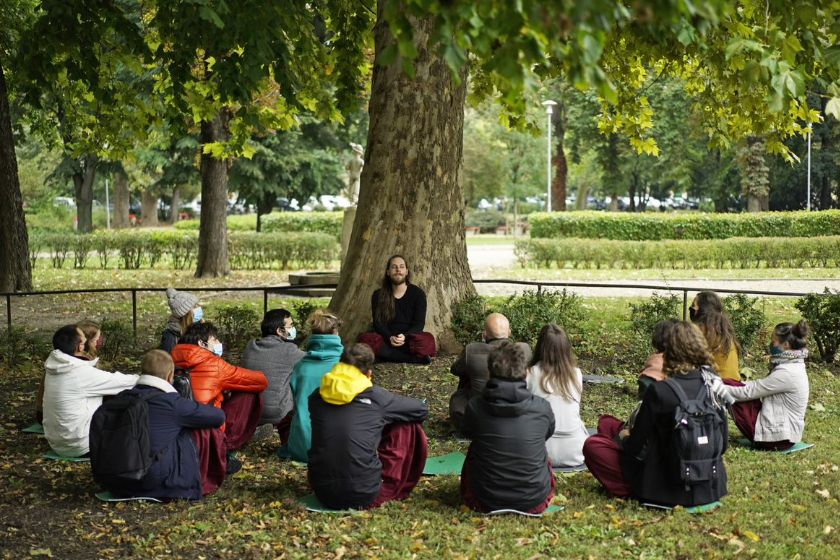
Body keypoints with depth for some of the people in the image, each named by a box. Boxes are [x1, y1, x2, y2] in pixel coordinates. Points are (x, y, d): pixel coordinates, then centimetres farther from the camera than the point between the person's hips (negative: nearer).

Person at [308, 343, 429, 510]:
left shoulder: (317, 396, 5)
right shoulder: (375, 397, -4)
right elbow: (421, 410, 9)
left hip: (322, 493, 5)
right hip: (364, 497, -5)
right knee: (408, 427, 12)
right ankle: (392, 491, 21)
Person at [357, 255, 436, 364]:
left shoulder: (418, 294, 5)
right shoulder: (378, 295, 9)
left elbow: (419, 323, -1)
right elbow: (378, 323, 2)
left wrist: (405, 337, -22)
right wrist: (390, 338, -20)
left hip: (409, 340, -2)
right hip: (386, 340, 3)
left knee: (428, 340, -35)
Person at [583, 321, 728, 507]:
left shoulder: (659, 391, -20)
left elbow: (635, 448, -12)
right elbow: (722, 445, 4)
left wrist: (623, 437, 11)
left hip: (671, 491, -6)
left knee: (593, 445, 2)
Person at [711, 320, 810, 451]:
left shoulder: (786, 373, -21)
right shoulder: (794, 366, 7)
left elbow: (749, 392, -18)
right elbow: (759, 386, 10)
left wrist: (718, 389, -9)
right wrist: (724, 386, 5)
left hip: (776, 437, -9)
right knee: (729, 385, 9)